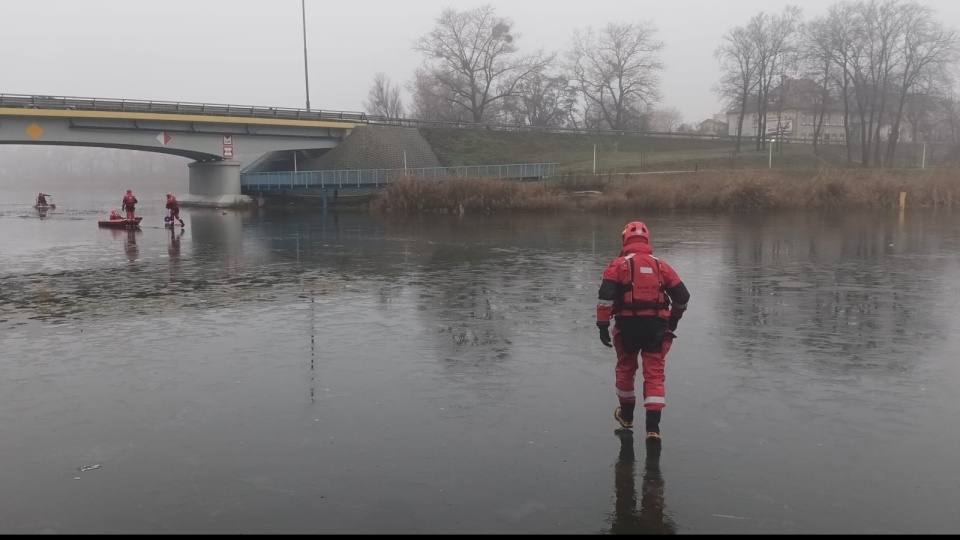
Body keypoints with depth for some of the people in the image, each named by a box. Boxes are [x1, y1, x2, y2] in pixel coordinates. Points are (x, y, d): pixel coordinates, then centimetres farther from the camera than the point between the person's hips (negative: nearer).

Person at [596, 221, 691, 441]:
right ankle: (653, 427, -4)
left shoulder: (619, 265, 1)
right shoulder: (661, 266, 10)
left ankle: (626, 416, 34)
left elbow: (606, 295, -11)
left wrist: (603, 325, -9)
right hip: (656, 326, 1)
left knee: (626, 369, 19)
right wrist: (673, 320, 27)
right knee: (655, 375, 3)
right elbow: (682, 296, 12)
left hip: (628, 325, -1)